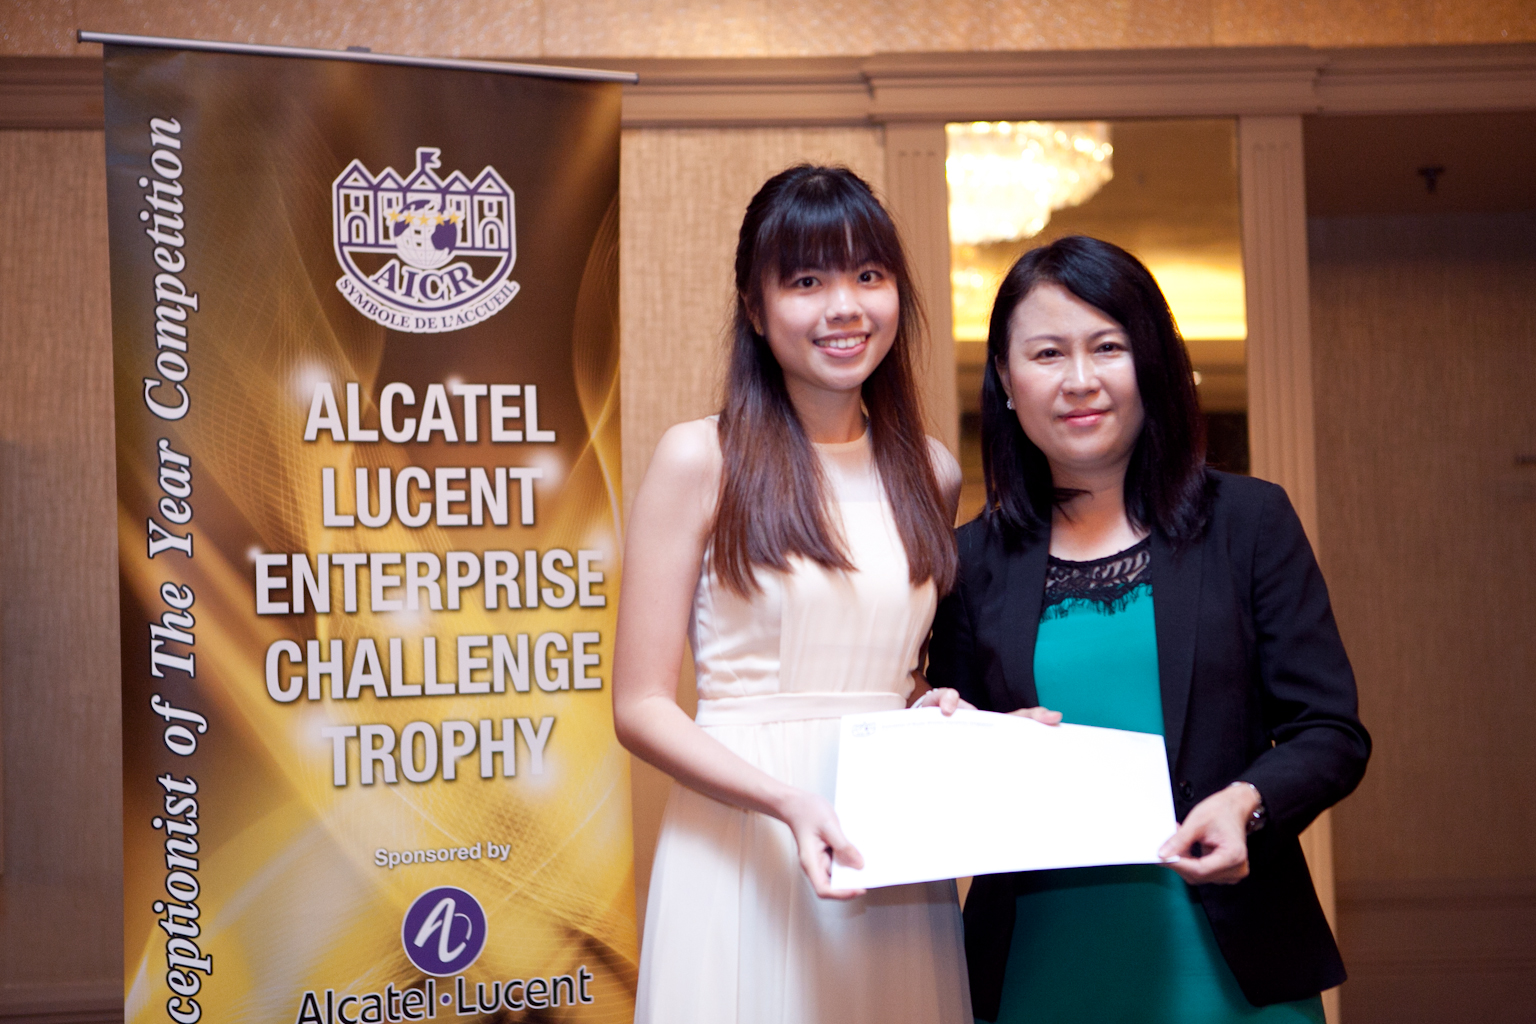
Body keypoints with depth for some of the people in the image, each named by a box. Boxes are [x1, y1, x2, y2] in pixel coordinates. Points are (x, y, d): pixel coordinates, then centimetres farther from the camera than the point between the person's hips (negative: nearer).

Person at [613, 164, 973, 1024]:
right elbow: (642, 706, -7)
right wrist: (786, 800, -21)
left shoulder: (933, 475, 9)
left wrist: (939, 712, 0)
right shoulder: (699, 460, -5)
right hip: (740, 849, -4)